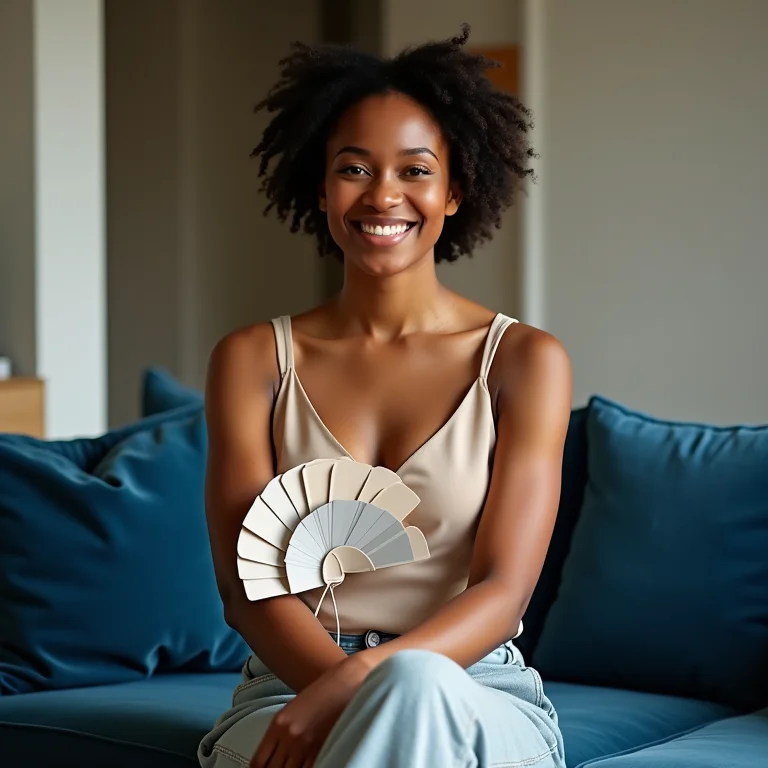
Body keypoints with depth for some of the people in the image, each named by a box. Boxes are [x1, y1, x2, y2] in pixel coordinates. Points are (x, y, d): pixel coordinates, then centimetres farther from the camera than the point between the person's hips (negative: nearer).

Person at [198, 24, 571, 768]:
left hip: (479, 696, 0)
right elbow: (246, 582, -2)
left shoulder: (526, 361, 4)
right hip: (290, 691, 0)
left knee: (415, 683, -38)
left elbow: (503, 592, -5)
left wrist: (365, 682, -25)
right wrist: (379, 697, -21)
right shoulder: (253, 359, 8)